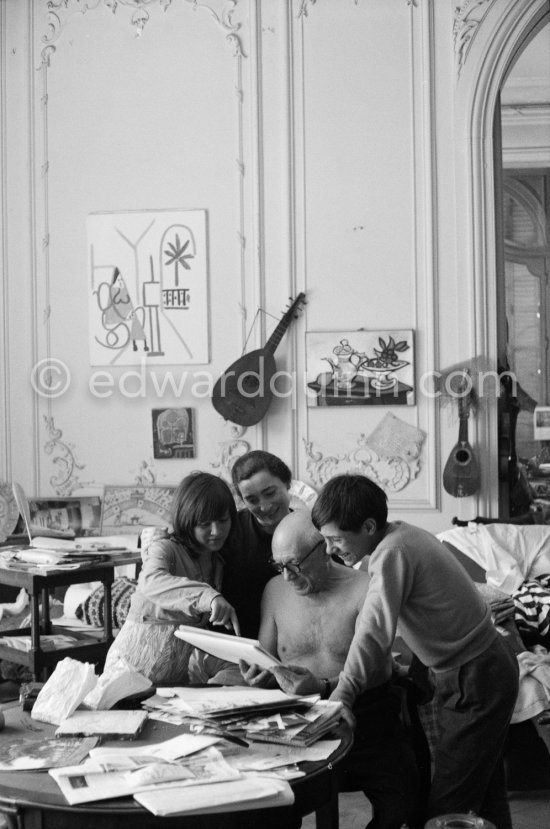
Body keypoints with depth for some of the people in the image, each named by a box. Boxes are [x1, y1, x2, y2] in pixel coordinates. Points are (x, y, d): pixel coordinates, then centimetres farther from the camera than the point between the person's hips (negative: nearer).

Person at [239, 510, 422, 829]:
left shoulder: (364, 589, -3)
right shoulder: (276, 590, 10)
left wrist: (324, 687, -24)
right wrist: (258, 675, -8)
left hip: (365, 720, -2)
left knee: (403, 802, -23)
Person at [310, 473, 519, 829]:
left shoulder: (393, 553, -23)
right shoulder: (401, 534, 5)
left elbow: (374, 632, -30)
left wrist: (342, 696, -30)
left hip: (474, 681, -10)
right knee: (486, 793, 19)